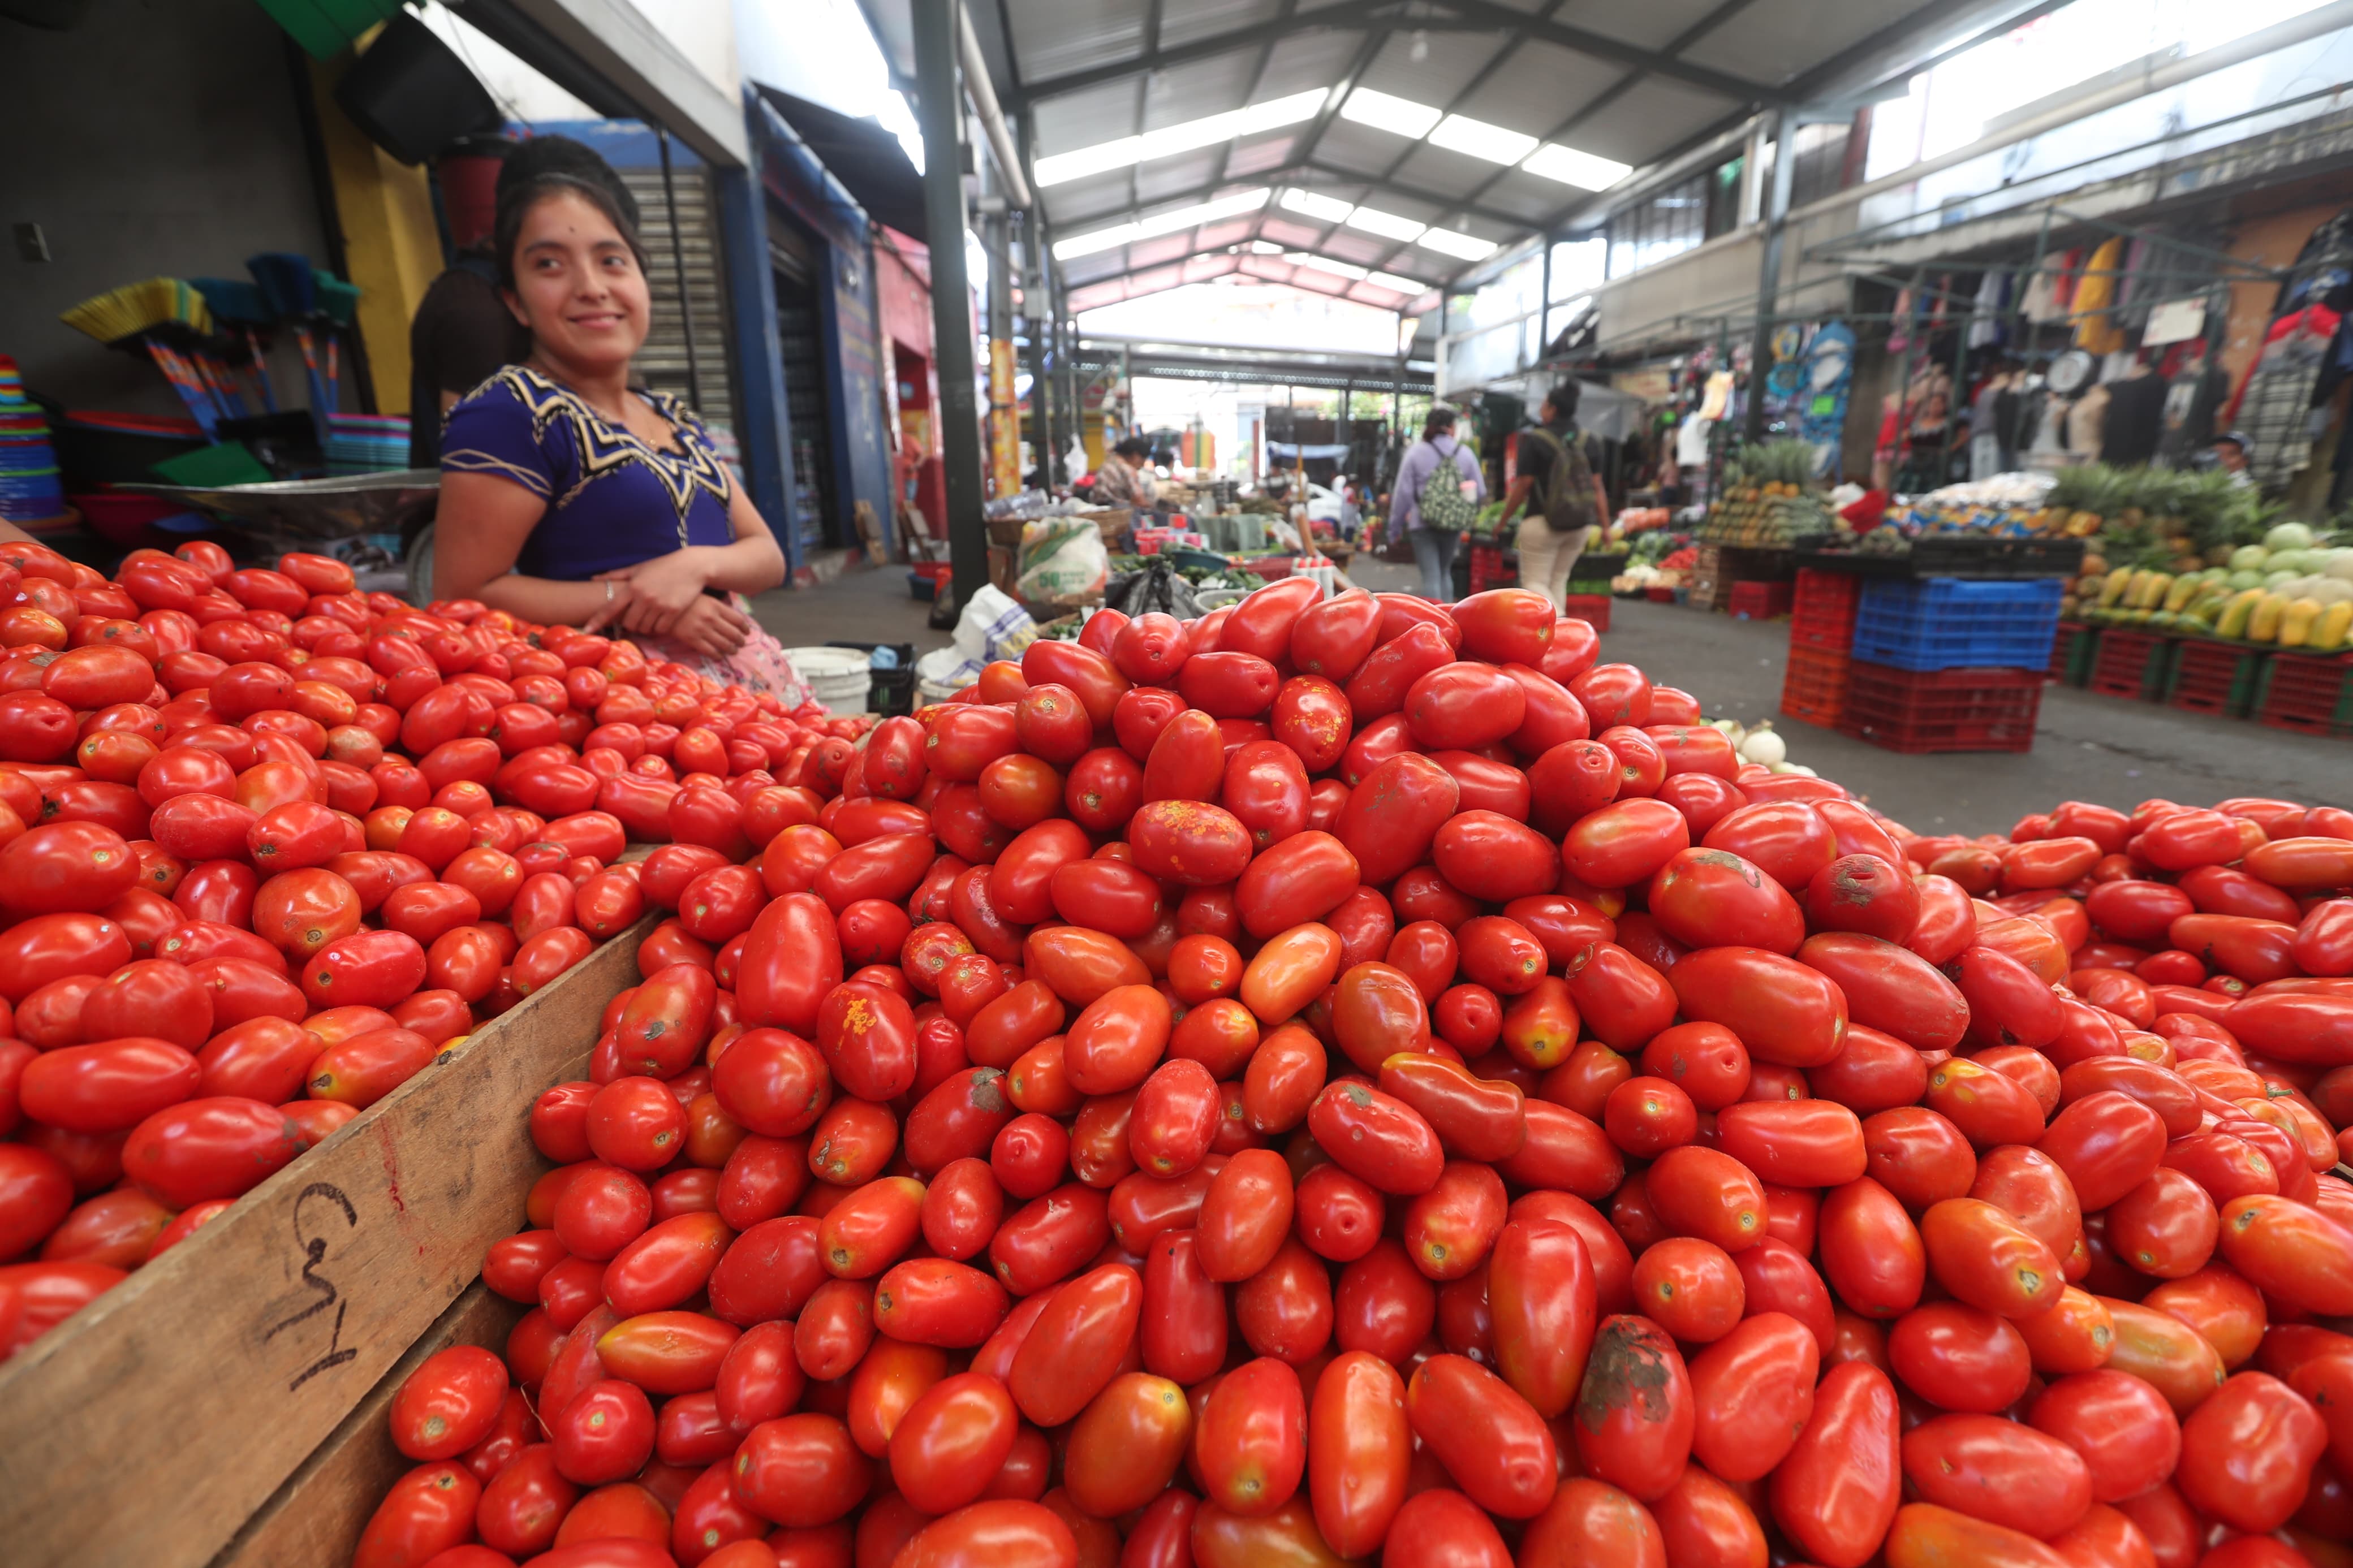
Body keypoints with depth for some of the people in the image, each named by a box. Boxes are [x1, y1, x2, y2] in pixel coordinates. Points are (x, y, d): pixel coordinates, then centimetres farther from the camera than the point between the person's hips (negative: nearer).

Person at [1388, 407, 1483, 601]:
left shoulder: (1416, 452, -5)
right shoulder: (1466, 453, 2)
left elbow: (1403, 492, -4)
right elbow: (1480, 492, 4)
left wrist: (1396, 525, 5)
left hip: (1423, 524, -3)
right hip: (1453, 526, 3)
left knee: (1431, 575, -3)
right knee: (1445, 572, 20)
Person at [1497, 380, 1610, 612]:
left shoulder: (1535, 440, -10)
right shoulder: (1587, 441, 6)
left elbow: (1523, 486, -9)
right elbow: (1597, 486, 6)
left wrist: (1503, 521, 2)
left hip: (1542, 522, -6)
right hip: (1579, 524, 6)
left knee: (1534, 582, 2)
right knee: (1558, 581, 17)